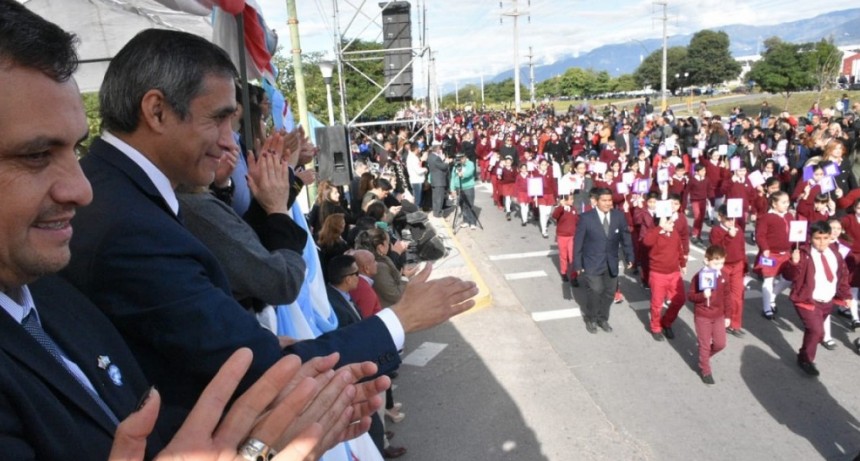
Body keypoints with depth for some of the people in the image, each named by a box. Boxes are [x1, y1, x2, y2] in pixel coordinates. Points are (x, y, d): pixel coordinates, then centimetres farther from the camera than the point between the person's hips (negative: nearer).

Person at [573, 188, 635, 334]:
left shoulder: (619, 216, -2)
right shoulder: (586, 217, -13)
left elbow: (625, 237, 7)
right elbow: (578, 242, -9)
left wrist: (629, 257, 5)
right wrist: (577, 264, -9)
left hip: (611, 264, 4)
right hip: (592, 263, -4)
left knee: (609, 293, 12)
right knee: (596, 292, -7)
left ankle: (602, 319, 35)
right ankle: (590, 319, 19)